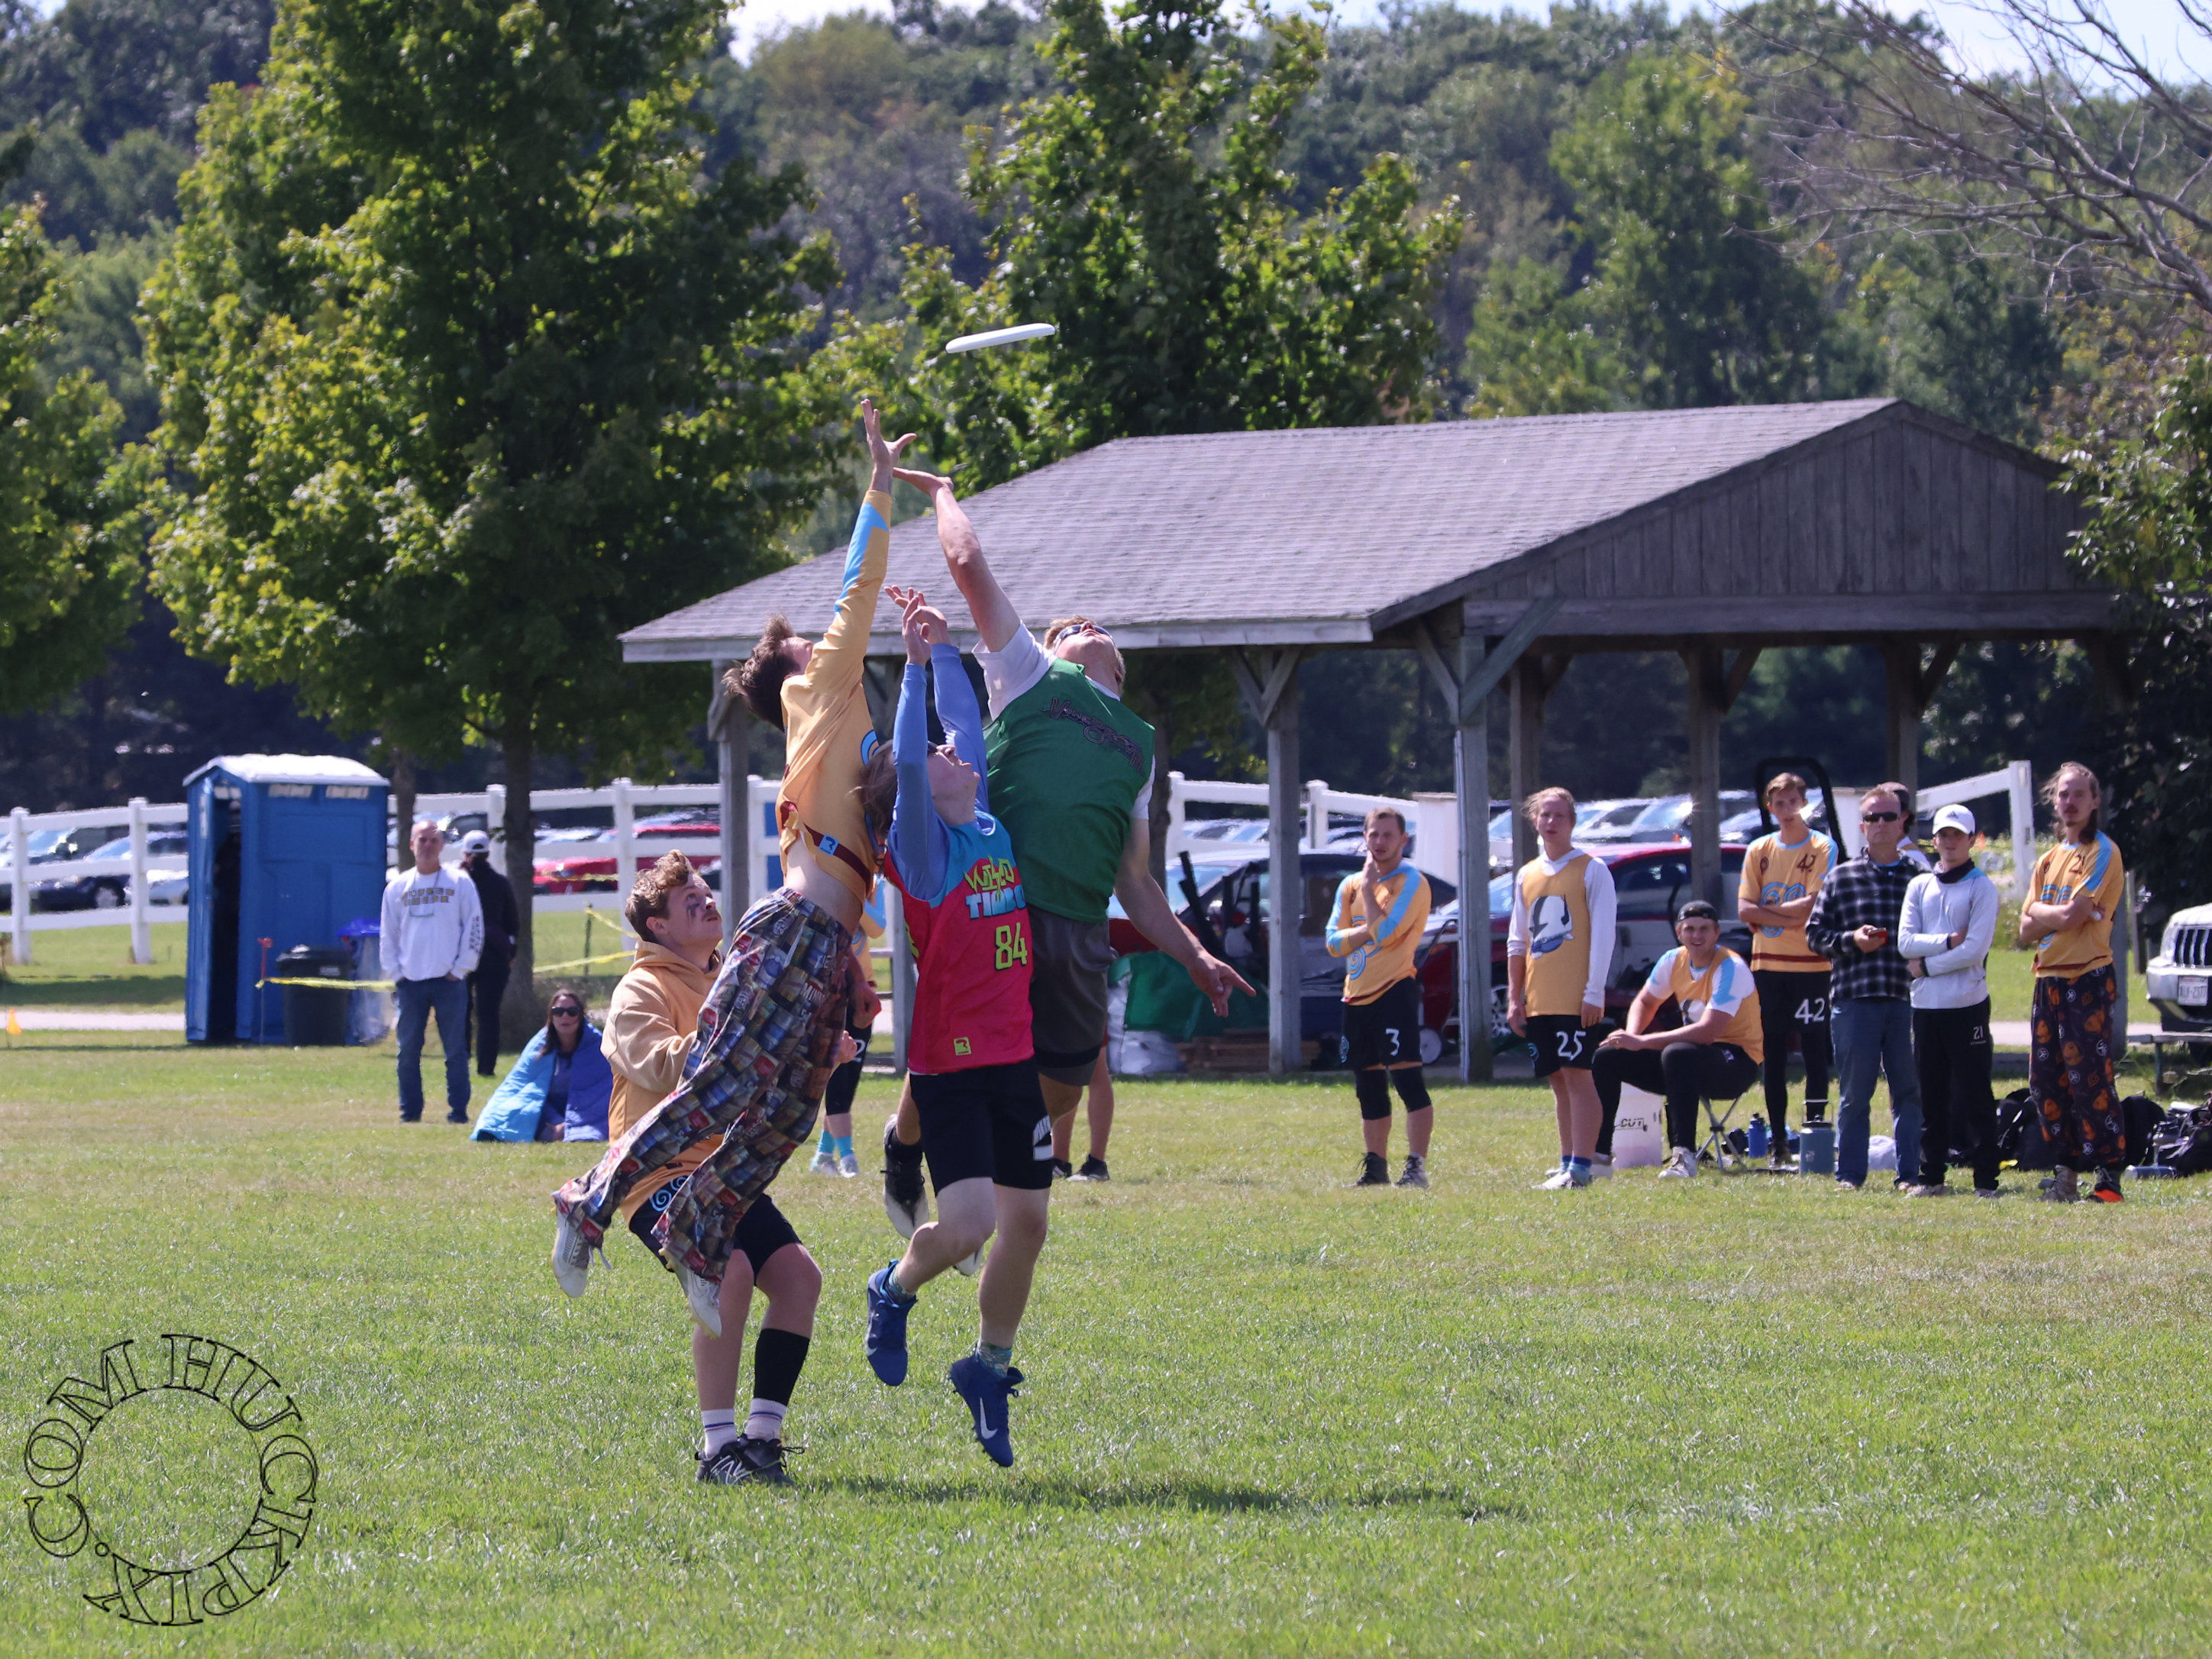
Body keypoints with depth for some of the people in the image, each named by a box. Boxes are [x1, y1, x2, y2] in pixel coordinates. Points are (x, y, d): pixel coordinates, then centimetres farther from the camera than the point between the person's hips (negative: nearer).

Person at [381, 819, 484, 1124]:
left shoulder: (460, 884, 4)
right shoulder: (397, 887, 11)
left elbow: (474, 930, 2)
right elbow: (388, 935, 13)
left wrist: (459, 970, -5)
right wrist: (396, 973, 3)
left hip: (449, 981, -2)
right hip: (410, 982, 2)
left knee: (455, 1050, -3)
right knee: (408, 1050, 2)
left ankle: (458, 1110, 1)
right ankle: (410, 1110, 8)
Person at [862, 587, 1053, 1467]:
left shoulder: (992, 829, 10)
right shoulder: (921, 846, -7)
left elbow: (965, 726, 18)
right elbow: (906, 761, -22)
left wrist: (946, 650, 14)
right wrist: (918, 663, -22)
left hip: (1018, 1056, 7)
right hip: (951, 1063, -7)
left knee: (1026, 1222, 9)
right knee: (966, 1224, -17)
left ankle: (990, 1369, 26)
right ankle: (895, 1292, 15)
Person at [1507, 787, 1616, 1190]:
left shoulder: (1591, 870, -2)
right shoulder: (1527, 876, 15)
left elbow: (1603, 934, -7)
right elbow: (1516, 941, 18)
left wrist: (1594, 992, -14)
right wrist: (1514, 997, 12)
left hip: (1577, 999, -6)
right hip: (1539, 1001, 6)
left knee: (1577, 1074, -10)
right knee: (1559, 1080, 9)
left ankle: (1581, 1167, -12)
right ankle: (1567, 1162, 14)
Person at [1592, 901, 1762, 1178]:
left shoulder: (1730, 969, -19)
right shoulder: (1675, 961, 3)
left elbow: (1707, 1032, -29)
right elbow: (1644, 1002, 20)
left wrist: (1642, 1042, -28)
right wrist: (1632, 1035, -4)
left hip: (1737, 1062, -8)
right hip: (1694, 1058, 8)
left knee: (1678, 1055, -40)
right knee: (1606, 1057, -1)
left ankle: (1684, 1156, -42)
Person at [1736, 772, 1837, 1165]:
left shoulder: (1822, 848, -1)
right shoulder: (1759, 851, 10)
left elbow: (1813, 905, -12)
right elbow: (1745, 910, 1)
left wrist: (1767, 910, -6)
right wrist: (1789, 919, -10)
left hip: (1811, 966, -4)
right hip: (1768, 965, 4)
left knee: (1814, 1052, -4)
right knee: (1774, 1056, 5)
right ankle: (1779, 1143, 8)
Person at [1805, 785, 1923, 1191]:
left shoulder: (1919, 879, 11)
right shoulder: (1840, 878, 10)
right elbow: (1815, 933, 9)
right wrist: (1851, 940, -8)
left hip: (1908, 1000, 1)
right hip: (1854, 998, -1)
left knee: (1910, 1089, 1)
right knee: (1854, 1092, 1)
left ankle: (1910, 1172, 7)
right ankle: (1849, 1174, 7)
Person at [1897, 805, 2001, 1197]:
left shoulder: (1981, 888, 0)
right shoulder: (1919, 887, 14)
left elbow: (1975, 950, -11)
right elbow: (1905, 942, 1)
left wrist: (1926, 965, -8)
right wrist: (1948, 941, -11)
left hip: (1967, 1003, -5)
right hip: (1926, 1004, 5)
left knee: (1975, 1095, -4)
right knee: (1931, 1096, 8)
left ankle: (1986, 1179, -4)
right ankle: (1930, 1176, 13)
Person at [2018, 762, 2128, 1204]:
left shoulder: (2103, 853, -5)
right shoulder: (2049, 860, 18)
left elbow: (2072, 915, -16)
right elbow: (2027, 930, 11)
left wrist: (2040, 911, 2)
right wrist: (2058, 915, -7)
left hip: (2088, 980, -8)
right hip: (2049, 980, 8)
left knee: (2090, 1080, -12)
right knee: (2045, 1083, 6)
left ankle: (2109, 1176, -11)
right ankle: (2068, 1172, 14)